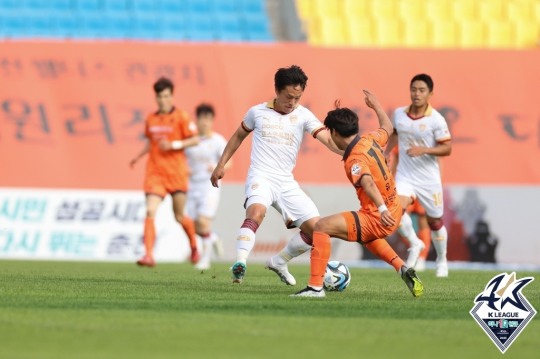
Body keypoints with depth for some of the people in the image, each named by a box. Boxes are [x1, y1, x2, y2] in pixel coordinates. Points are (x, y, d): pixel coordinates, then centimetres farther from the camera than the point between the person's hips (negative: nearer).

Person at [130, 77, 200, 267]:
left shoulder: (180, 117, -4)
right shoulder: (150, 119, 9)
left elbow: (195, 140, -4)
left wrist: (174, 145, -16)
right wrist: (138, 157, 9)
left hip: (176, 173, -3)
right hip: (155, 172, 3)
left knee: (179, 216, 7)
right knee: (150, 212, -14)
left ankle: (194, 246, 36)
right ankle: (148, 255, -17)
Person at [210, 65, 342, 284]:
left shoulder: (303, 115, 2)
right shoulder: (258, 112, 4)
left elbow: (327, 139, -13)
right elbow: (239, 136, 22)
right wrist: (221, 165, 20)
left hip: (286, 182, 3)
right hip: (261, 177, -3)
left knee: (316, 228, -2)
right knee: (256, 212, -36)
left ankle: (279, 262, 18)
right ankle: (240, 264, -45)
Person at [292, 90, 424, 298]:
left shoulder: (355, 159, -21)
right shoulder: (370, 140, 3)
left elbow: (368, 182, -39)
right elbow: (387, 127, 26)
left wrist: (382, 209, -54)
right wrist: (376, 105, 42)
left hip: (377, 219, -9)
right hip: (394, 212, 9)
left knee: (322, 227, -15)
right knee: (365, 236, 42)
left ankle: (315, 287, -20)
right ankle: (403, 269, 32)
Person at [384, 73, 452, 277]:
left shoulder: (436, 120, -13)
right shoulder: (399, 114, 0)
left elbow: (447, 148, -13)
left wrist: (424, 150, -27)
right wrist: (385, 154, 17)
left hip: (429, 178, -2)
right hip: (405, 175, 2)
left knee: (435, 222, 10)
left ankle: (442, 261, 35)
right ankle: (414, 244, 1)